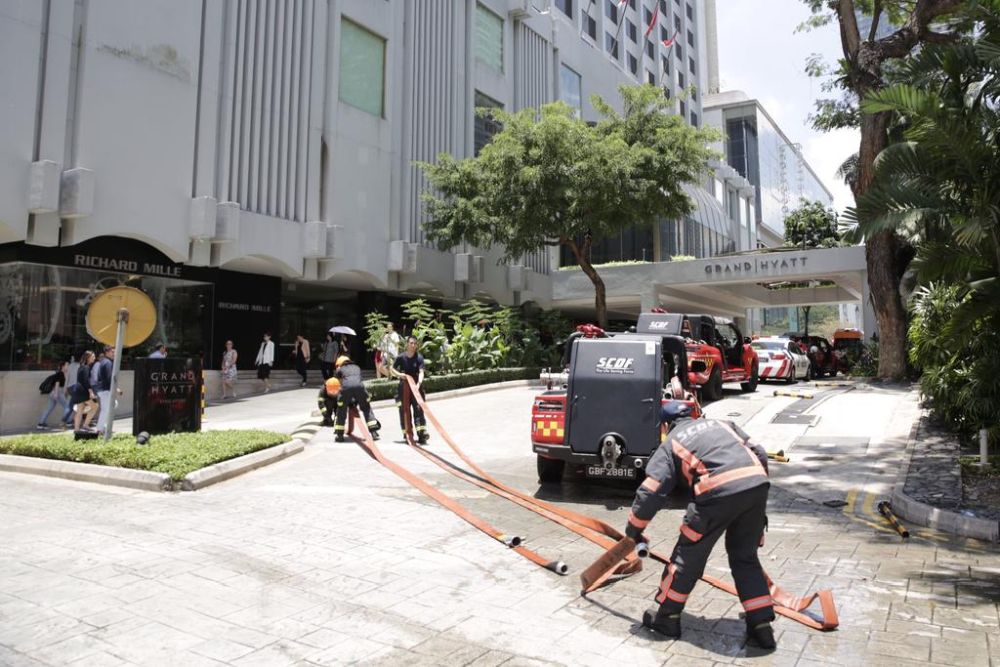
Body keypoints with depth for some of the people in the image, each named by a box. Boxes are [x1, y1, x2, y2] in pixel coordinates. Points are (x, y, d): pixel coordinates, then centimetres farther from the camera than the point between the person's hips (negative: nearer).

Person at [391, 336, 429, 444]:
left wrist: (419, 383, -37)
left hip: (415, 386, -1)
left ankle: (422, 434, -14)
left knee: (418, 410, -10)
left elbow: (421, 372, -19)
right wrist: (398, 374, -15)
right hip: (403, 387, 1)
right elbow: (391, 369, 6)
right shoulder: (401, 357, -5)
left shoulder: (419, 358, -8)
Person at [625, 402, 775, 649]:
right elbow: (760, 454, 22)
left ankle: (667, 616, 24)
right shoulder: (721, 423, 29)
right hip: (758, 483, 5)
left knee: (689, 553, 14)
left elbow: (651, 490, 8)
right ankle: (762, 626, 23)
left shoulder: (671, 442, 17)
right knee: (745, 556, 22)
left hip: (719, 492, -4)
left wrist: (634, 530, 18)